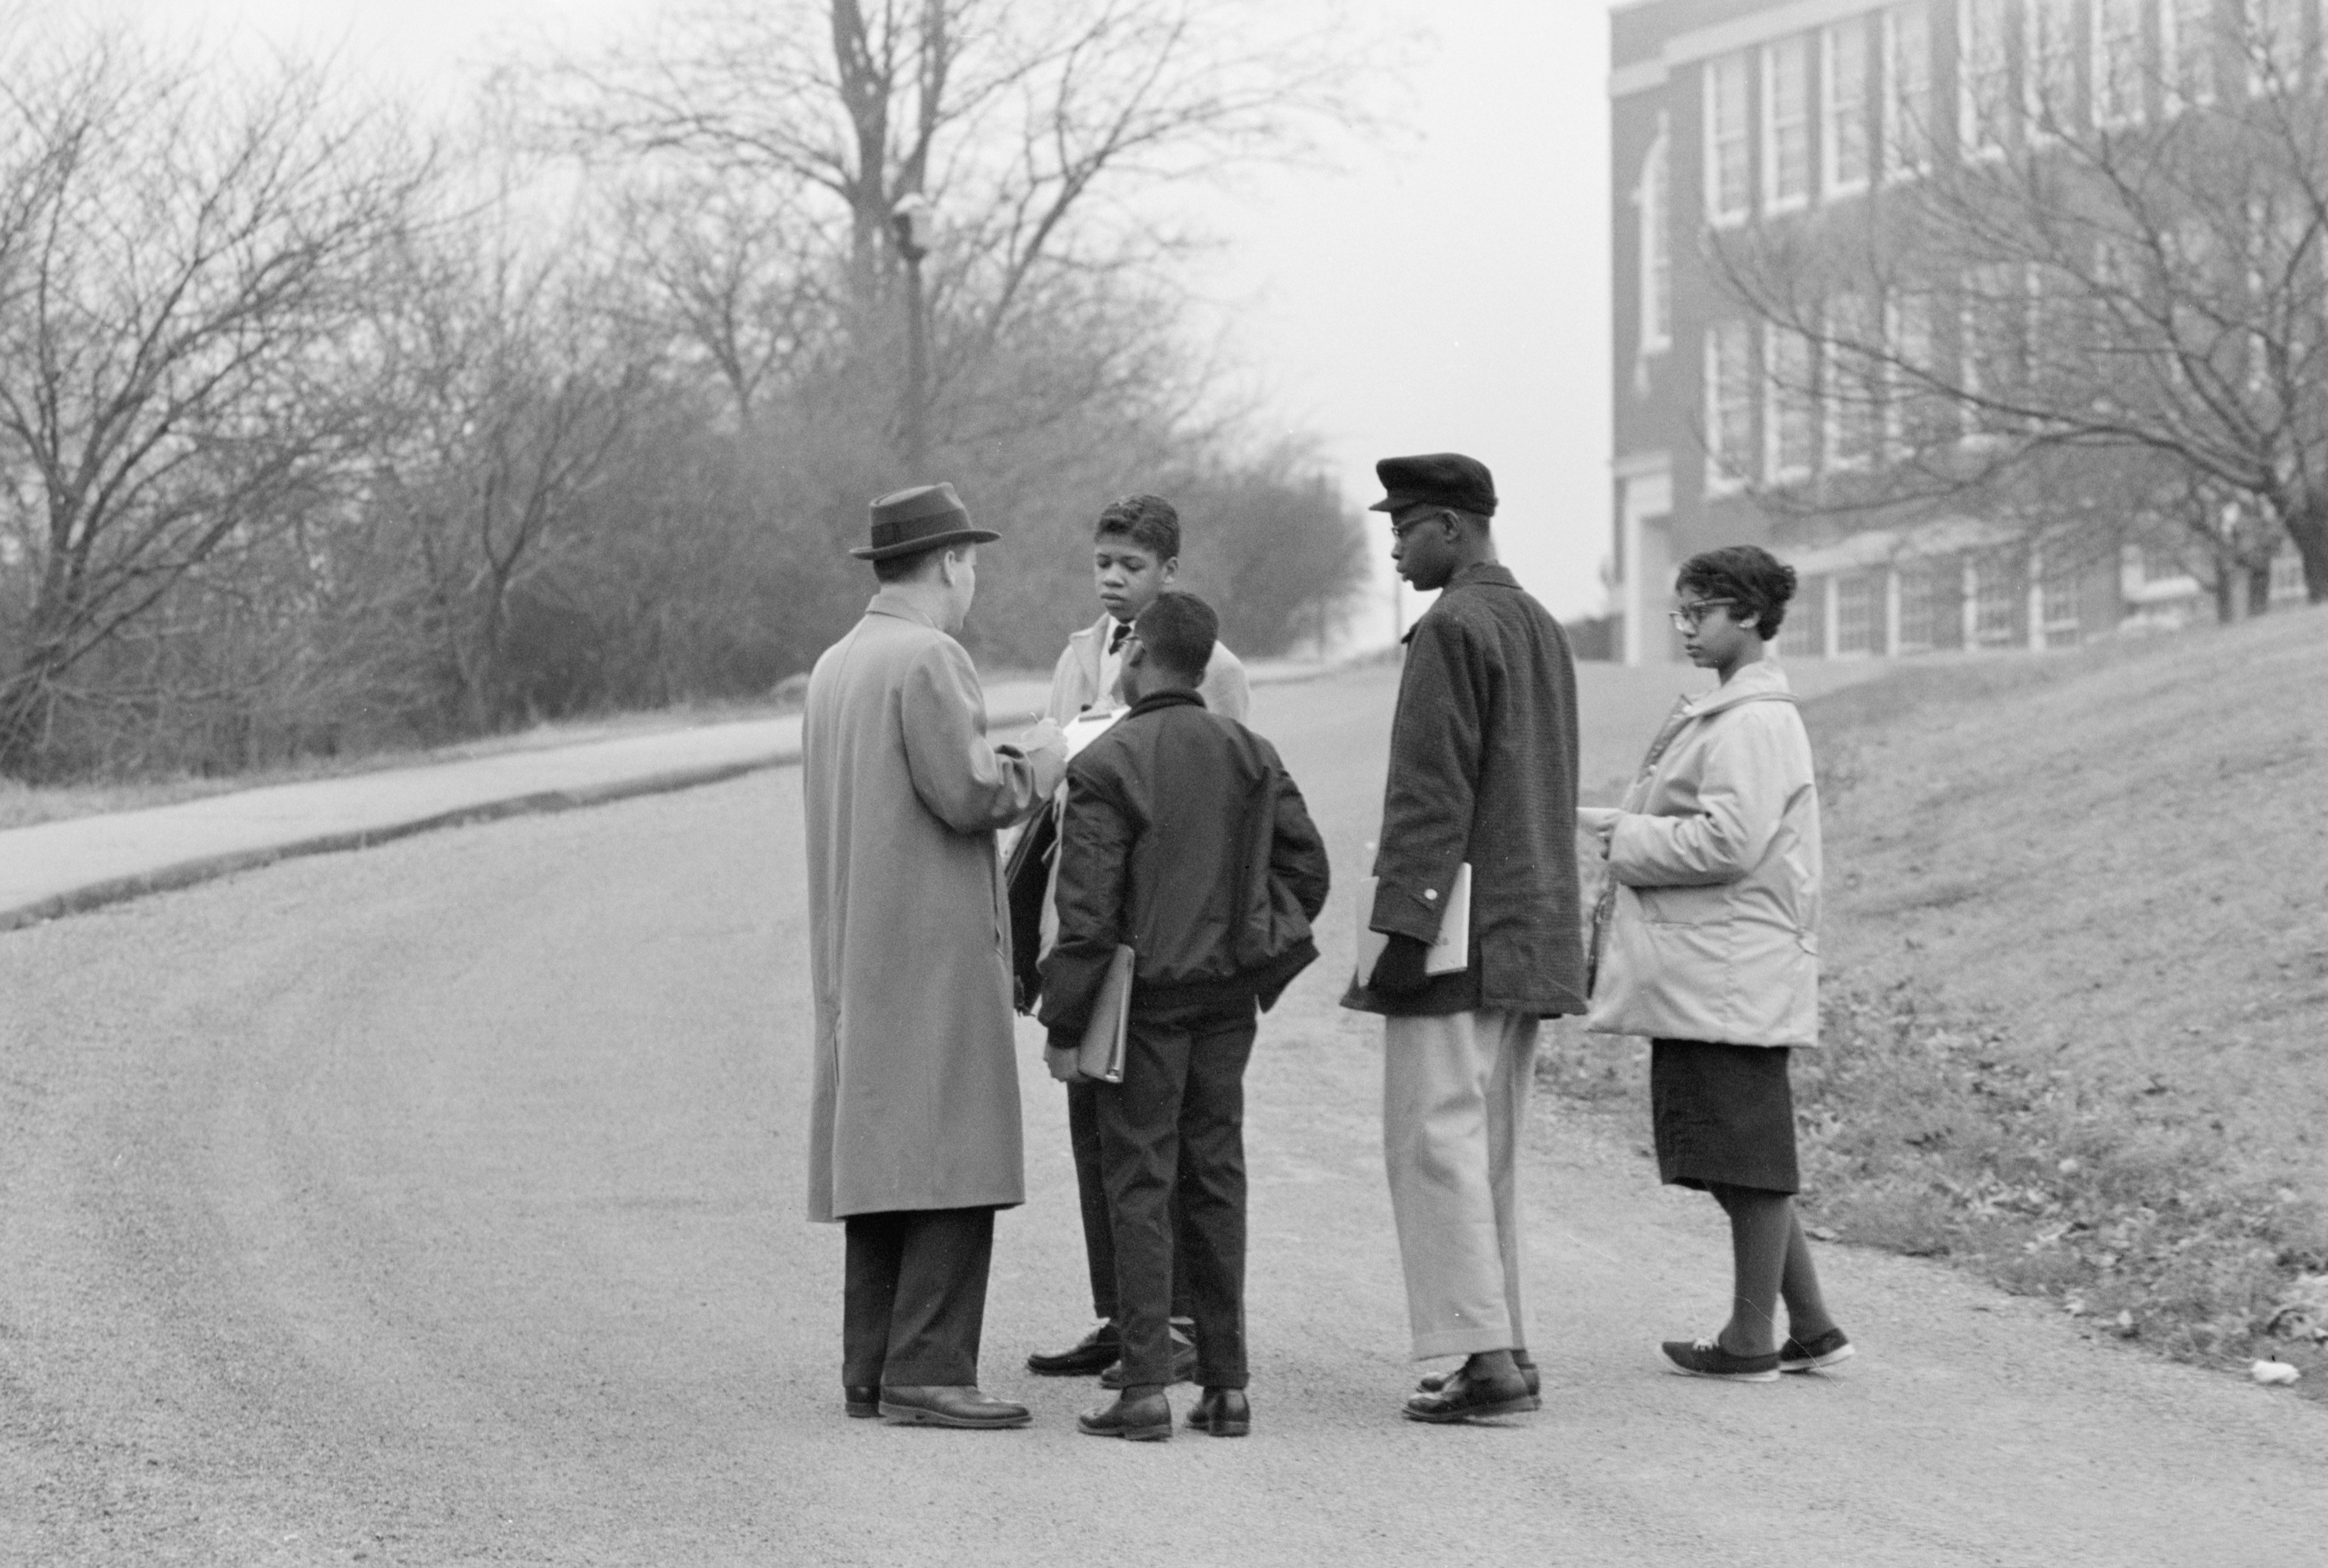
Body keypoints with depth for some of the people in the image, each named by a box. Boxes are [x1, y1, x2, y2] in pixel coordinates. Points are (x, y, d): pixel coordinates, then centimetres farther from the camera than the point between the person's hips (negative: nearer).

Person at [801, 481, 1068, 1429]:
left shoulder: (835, 666, 16)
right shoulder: (928, 659, -12)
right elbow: (968, 795, -18)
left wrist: (1004, 767, 20)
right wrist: (1037, 767, 1)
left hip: (854, 950, 9)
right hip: (934, 946, -9)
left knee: (879, 1156, 9)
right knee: (953, 1160, -9)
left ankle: (872, 1369, 9)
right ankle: (927, 1370, -13)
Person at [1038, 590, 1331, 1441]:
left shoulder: (1105, 766, -11)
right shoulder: (1251, 755, 6)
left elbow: (1087, 910, -13)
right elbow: (1306, 861, 6)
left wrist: (1065, 1026, -8)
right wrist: (1264, 960, 15)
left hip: (1146, 996, -5)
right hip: (1230, 995, 5)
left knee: (1140, 1185, -1)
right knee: (1216, 1179, 11)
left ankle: (1146, 1388, -4)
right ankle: (1226, 1385, 11)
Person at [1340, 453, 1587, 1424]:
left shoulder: (1453, 630, -12)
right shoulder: (1542, 628, 16)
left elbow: (1431, 797, -17)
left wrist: (1397, 925, -18)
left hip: (1459, 932, -9)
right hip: (1536, 934, 9)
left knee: (1436, 1140, -7)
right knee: (1489, 1148, 13)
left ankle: (1485, 1353, -12)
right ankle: (1505, 1351, 13)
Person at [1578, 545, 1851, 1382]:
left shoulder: (1754, 723, -14)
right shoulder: (1722, 715, 19)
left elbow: (1729, 841, -22)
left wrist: (1624, 837, -13)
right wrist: (1623, 831, 12)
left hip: (1731, 975, -10)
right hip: (1703, 975, 10)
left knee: (1748, 1158, -2)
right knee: (1745, 1161, 13)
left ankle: (1754, 1338, 4)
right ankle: (1811, 1328, 17)